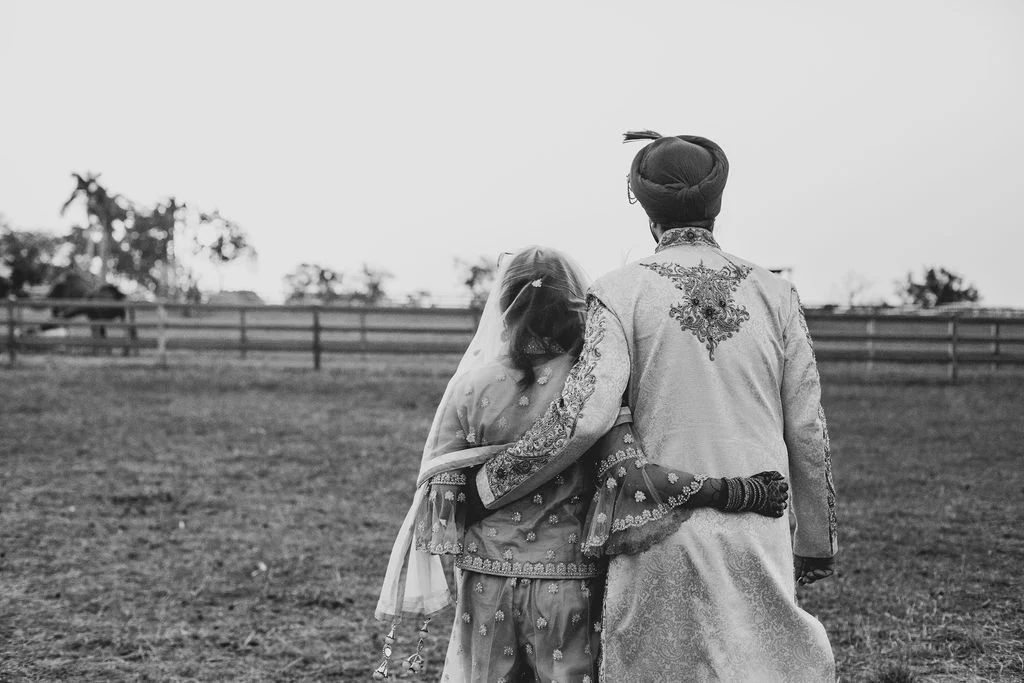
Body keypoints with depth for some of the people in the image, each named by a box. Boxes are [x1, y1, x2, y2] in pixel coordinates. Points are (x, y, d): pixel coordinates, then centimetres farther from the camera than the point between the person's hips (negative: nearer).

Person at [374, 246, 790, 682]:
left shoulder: (471, 386, -4)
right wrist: (741, 493, -16)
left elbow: (442, 495, -4)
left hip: (488, 583, 2)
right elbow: (632, 473, -19)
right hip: (571, 585, -1)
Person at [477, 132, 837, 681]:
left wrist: (489, 483, -7)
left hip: (660, 538, -1)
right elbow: (807, 431, 6)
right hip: (761, 541, 2)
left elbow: (585, 414, -17)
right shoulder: (773, 293, 5)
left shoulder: (621, 291, -3)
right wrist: (816, 543, 17)